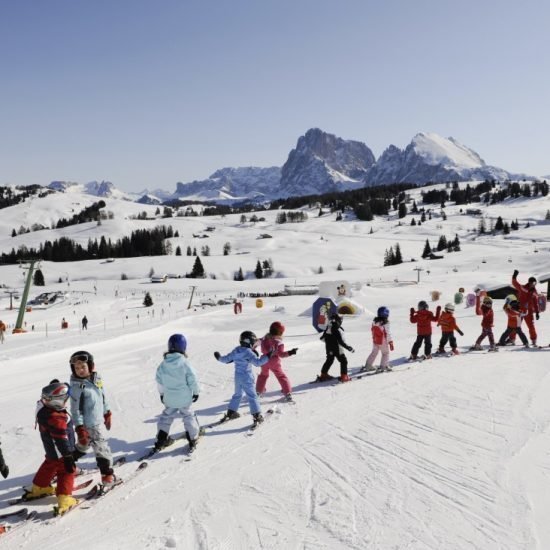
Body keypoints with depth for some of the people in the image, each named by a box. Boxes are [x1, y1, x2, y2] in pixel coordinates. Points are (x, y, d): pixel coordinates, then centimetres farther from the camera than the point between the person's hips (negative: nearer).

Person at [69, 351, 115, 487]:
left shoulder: (97, 379, 0)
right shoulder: (77, 386, -20)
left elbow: (103, 397, 14)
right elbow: (76, 409, -18)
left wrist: (107, 413, 22)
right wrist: (80, 428, -19)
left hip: (98, 421, 8)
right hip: (89, 425, -8)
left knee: (82, 446, 25)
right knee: (102, 448, -1)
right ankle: (107, 475, 11)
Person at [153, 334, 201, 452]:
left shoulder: (163, 364, -7)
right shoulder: (184, 363, -20)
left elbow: (159, 379, 4)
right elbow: (192, 379, -14)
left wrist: (162, 393, 20)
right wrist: (196, 392, 3)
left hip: (169, 398, 3)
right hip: (184, 398, -3)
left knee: (167, 416, 21)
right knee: (188, 416, 14)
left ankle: (161, 439, 25)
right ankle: (193, 440, 20)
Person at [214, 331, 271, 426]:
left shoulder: (236, 350, 2)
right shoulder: (249, 352, -19)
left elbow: (226, 359, 11)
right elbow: (258, 362, -29)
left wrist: (219, 357, 30)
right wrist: (267, 357, -25)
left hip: (237, 377, 7)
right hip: (247, 378, -7)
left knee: (237, 394, 23)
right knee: (252, 396, -3)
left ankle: (231, 412, 30)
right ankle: (257, 416, -4)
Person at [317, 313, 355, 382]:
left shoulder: (327, 329, -2)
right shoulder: (338, 330, -25)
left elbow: (322, 338, 11)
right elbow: (341, 342, -26)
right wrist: (349, 348, -17)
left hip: (329, 350, 7)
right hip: (337, 350, -7)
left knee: (329, 361, 23)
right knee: (343, 361, 8)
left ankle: (323, 375, 30)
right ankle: (344, 376, 5)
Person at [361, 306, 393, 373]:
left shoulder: (374, 321, -1)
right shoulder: (385, 323, -20)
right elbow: (388, 333, -18)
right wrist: (391, 342, -12)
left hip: (375, 341, 6)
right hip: (383, 342, -6)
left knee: (374, 353, 19)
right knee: (386, 353, 11)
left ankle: (368, 365, 22)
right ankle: (384, 366, 2)